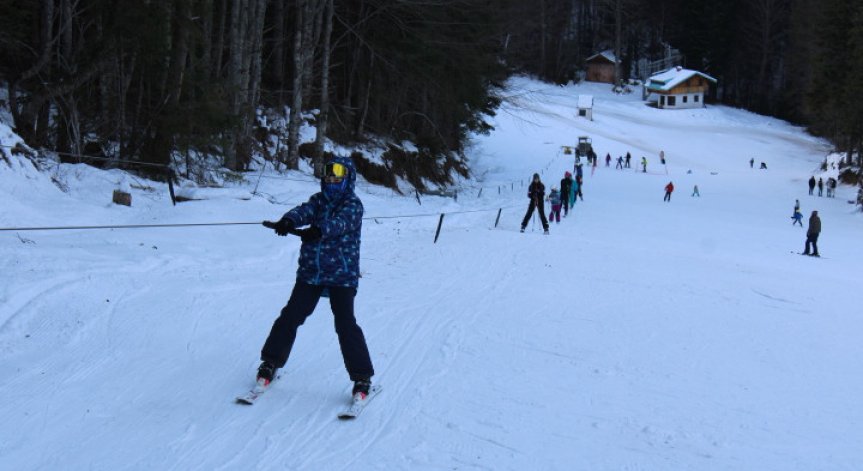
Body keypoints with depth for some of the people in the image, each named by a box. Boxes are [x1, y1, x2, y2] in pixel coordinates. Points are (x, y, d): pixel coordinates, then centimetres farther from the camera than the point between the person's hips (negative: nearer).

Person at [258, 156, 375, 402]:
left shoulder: (353, 205, -5)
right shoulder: (318, 200, 10)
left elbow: (340, 223, -25)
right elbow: (304, 211, -10)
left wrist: (318, 230, -46)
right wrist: (288, 221, -34)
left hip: (342, 274, -5)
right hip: (310, 271, 5)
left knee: (345, 324, -10)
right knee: (290, 316, 4)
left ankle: (362, 378, 0)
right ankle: (271, 362, 22)